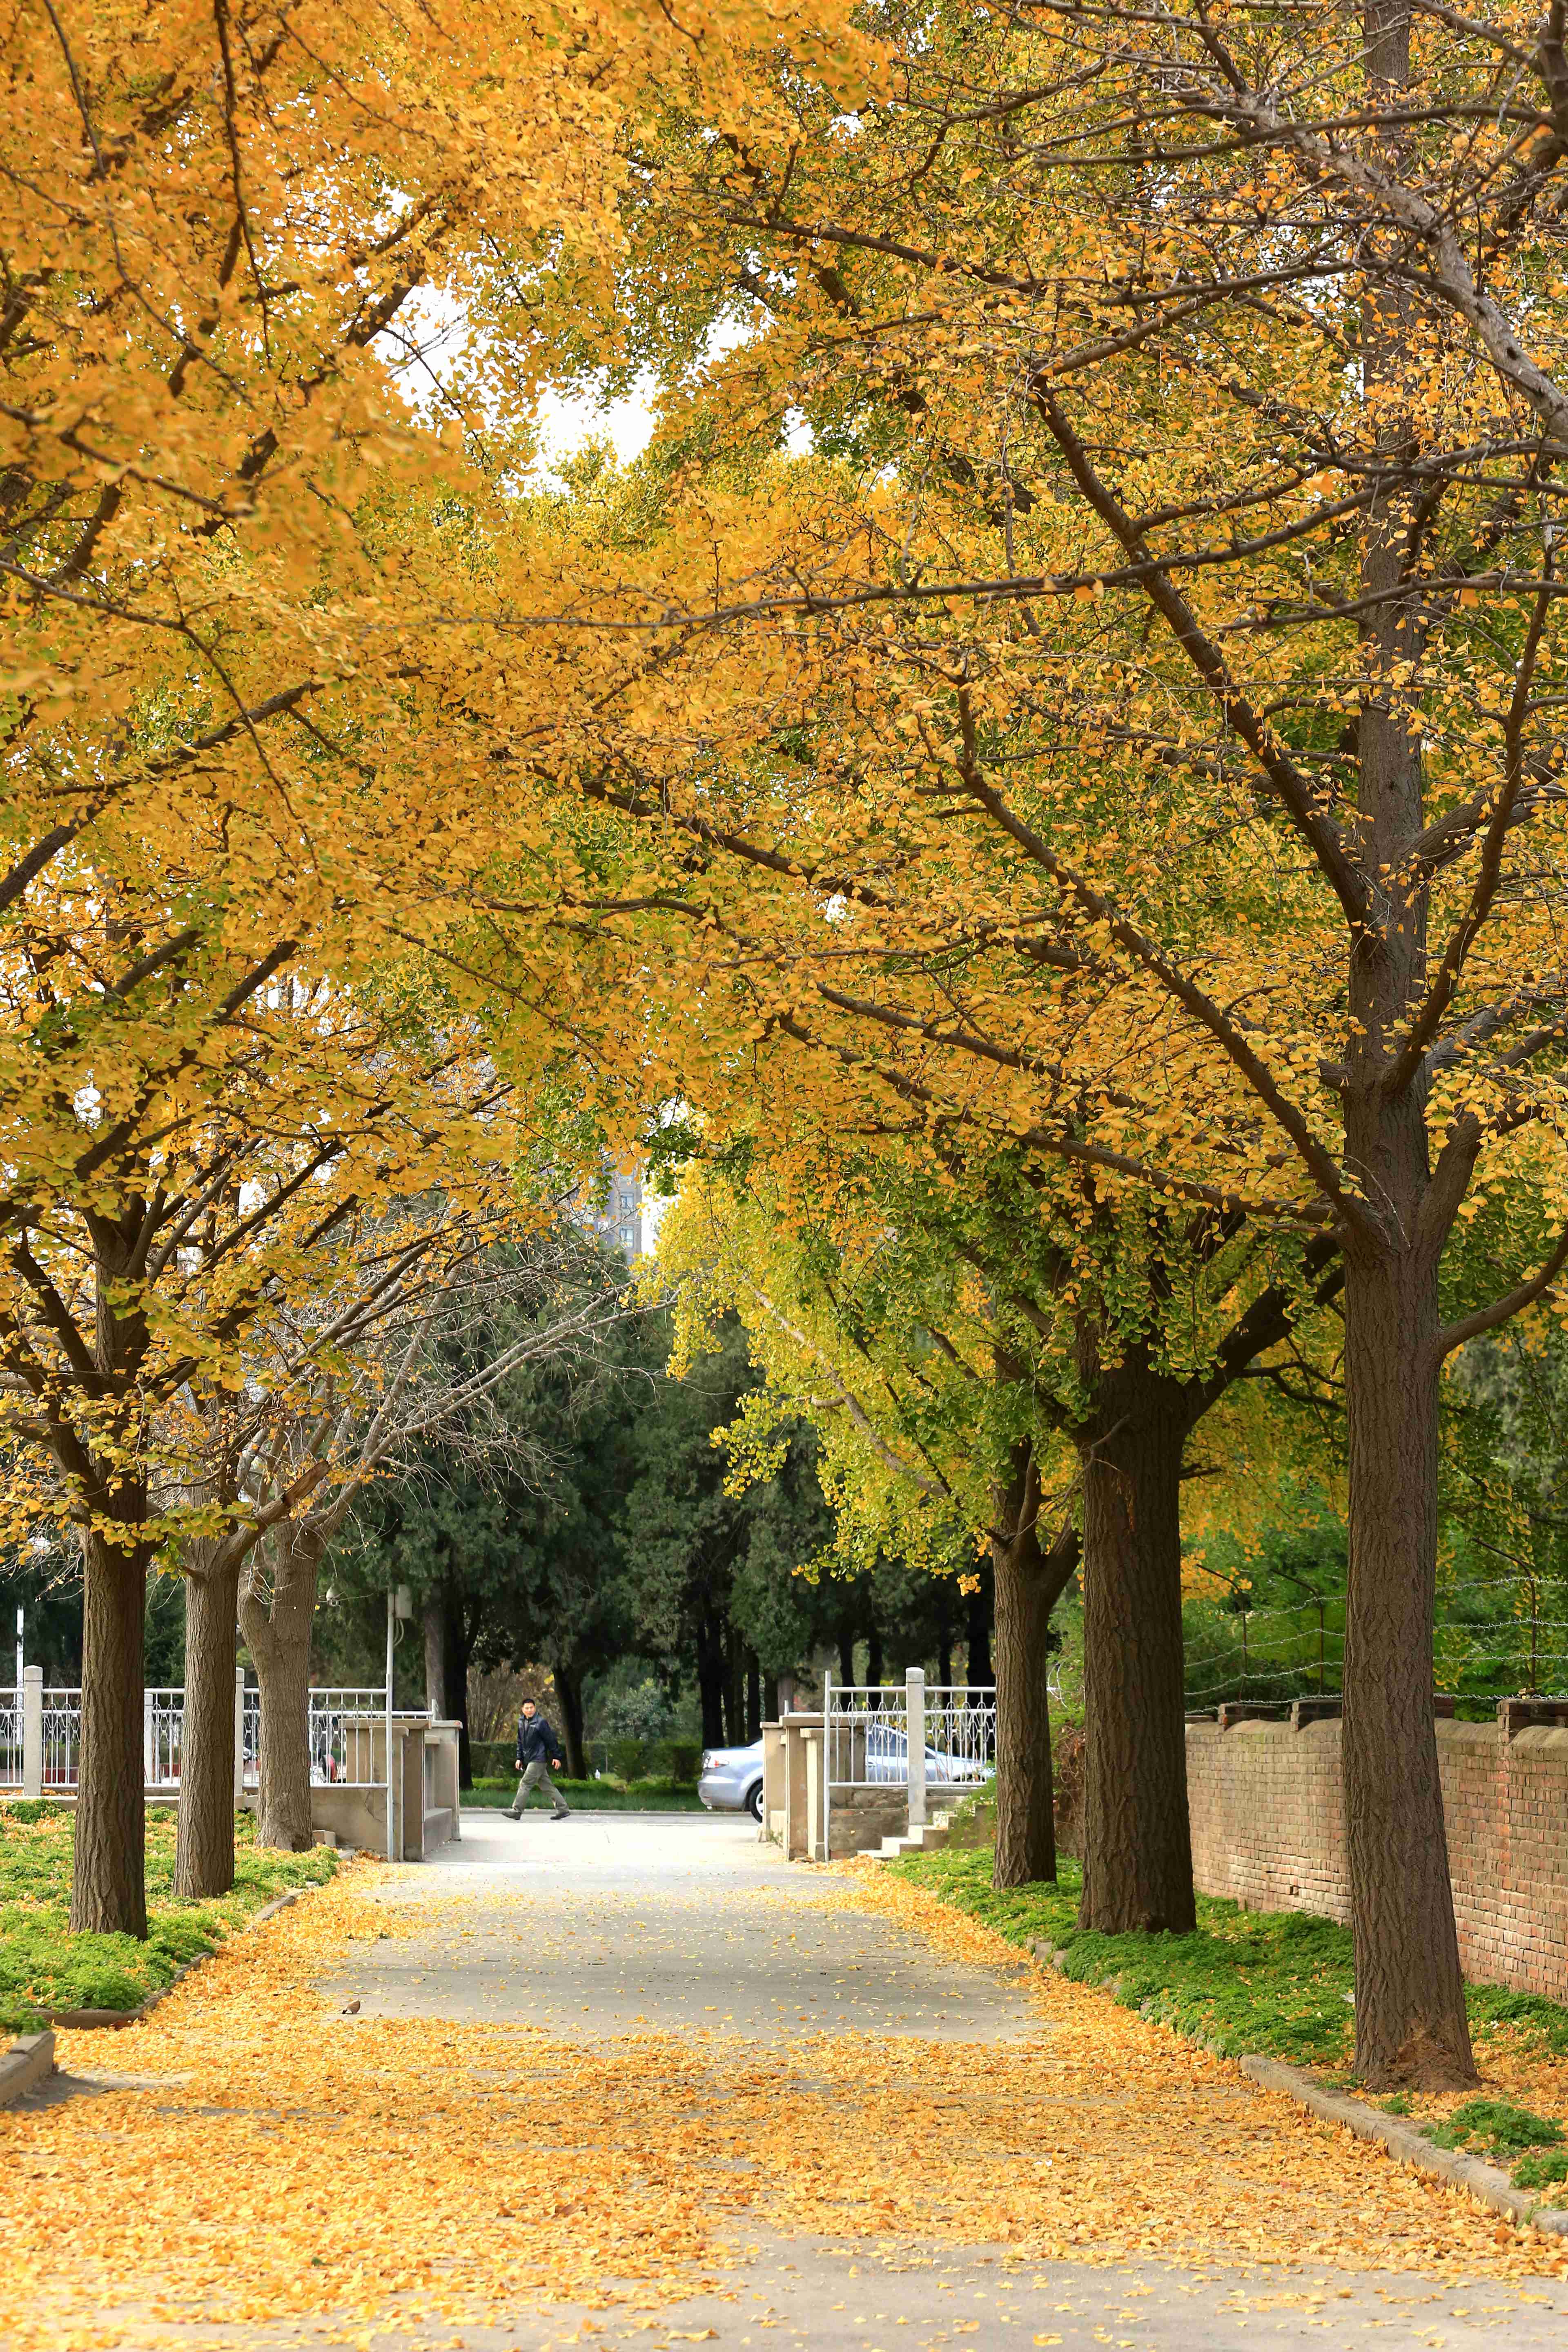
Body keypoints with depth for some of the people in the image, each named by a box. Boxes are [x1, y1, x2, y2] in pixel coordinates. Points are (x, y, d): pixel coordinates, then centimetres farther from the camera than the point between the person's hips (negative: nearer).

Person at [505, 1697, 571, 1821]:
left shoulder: (541, 1722, -11)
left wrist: (556, 1757, -10)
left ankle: (516, 1811, -8)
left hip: (538, 1760, -8)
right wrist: (520, 1758, 12)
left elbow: (551, 1740, -10)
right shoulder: (522, 1723, 12)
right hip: (529, 1760, 8)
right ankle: (563, 1809, 14)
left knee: (525, 1784, -10)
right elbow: (520, 1742, 20)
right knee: (547, 1786, 9)